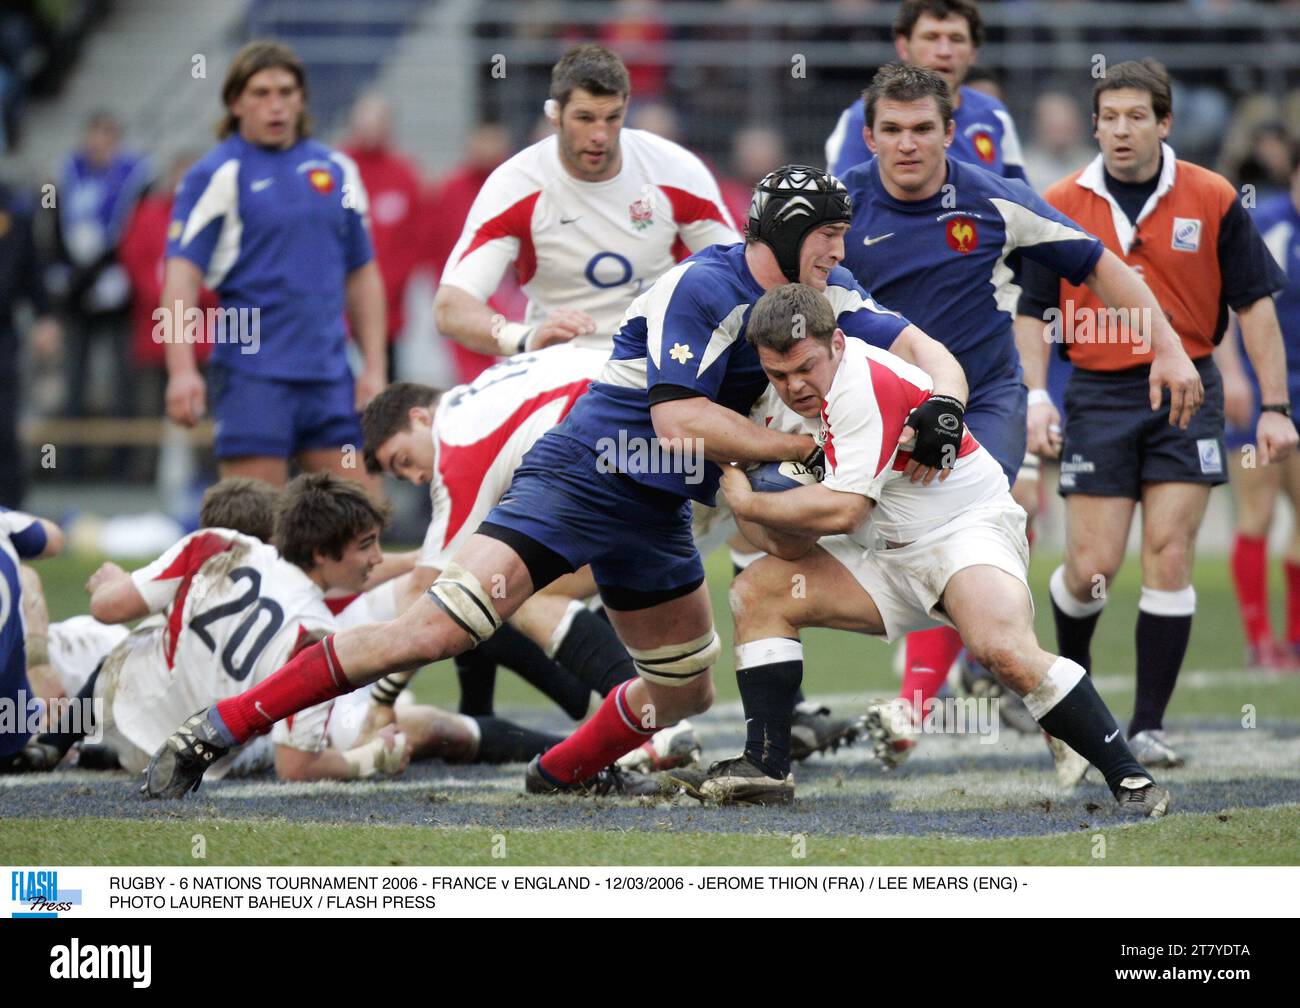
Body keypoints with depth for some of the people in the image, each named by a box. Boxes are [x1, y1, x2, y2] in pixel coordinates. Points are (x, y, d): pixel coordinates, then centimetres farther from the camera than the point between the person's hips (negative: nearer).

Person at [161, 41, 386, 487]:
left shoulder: (337, 169, 13)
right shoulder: (215, 175, -2)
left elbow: (362, 275, 18)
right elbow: (181, 274, -10)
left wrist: (375, 366, 10)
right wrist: (181, 370, -21)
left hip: (330, 376, 5)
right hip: (252, 377, -5)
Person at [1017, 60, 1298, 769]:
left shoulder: (1212, 200, -2)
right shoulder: (1061, 206, 0)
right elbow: (1032, 313, 6)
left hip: (1186, 392, 0)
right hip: (1098, 395, 0)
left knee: (1169, 558, -8)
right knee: (1092, 567, -3)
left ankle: (1148, 727, -1)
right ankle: (1069, 680, 29)